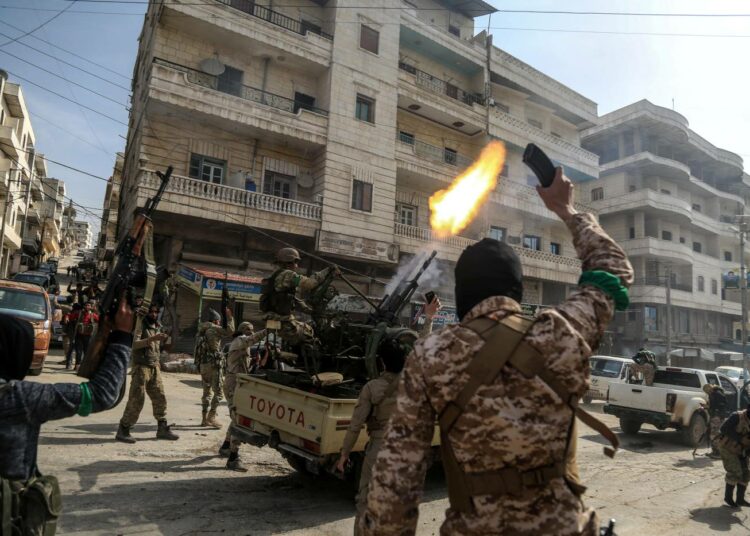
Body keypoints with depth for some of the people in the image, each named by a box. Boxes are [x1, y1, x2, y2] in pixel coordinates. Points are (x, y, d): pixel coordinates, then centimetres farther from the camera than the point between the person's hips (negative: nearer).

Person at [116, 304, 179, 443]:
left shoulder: (157, 327, 14)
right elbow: (134, 344, -25)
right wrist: (151, 339, -34)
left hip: (154, 367, 7)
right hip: (141, 367, -7)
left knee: (160, 398, 8)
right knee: (136, 400, -6)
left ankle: (162, 428, 17)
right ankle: (123, 430, 6)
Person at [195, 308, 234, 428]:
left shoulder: (201, 330, 15)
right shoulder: (214, 328, -8)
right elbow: (230, 331, -15)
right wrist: (229, 317, -5)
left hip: (203, 364, 8)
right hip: (214, 364, -8)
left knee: (206, 391, 14)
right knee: (218, 392, -5)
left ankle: (205, 418, 16)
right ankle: (211, 417, -12)